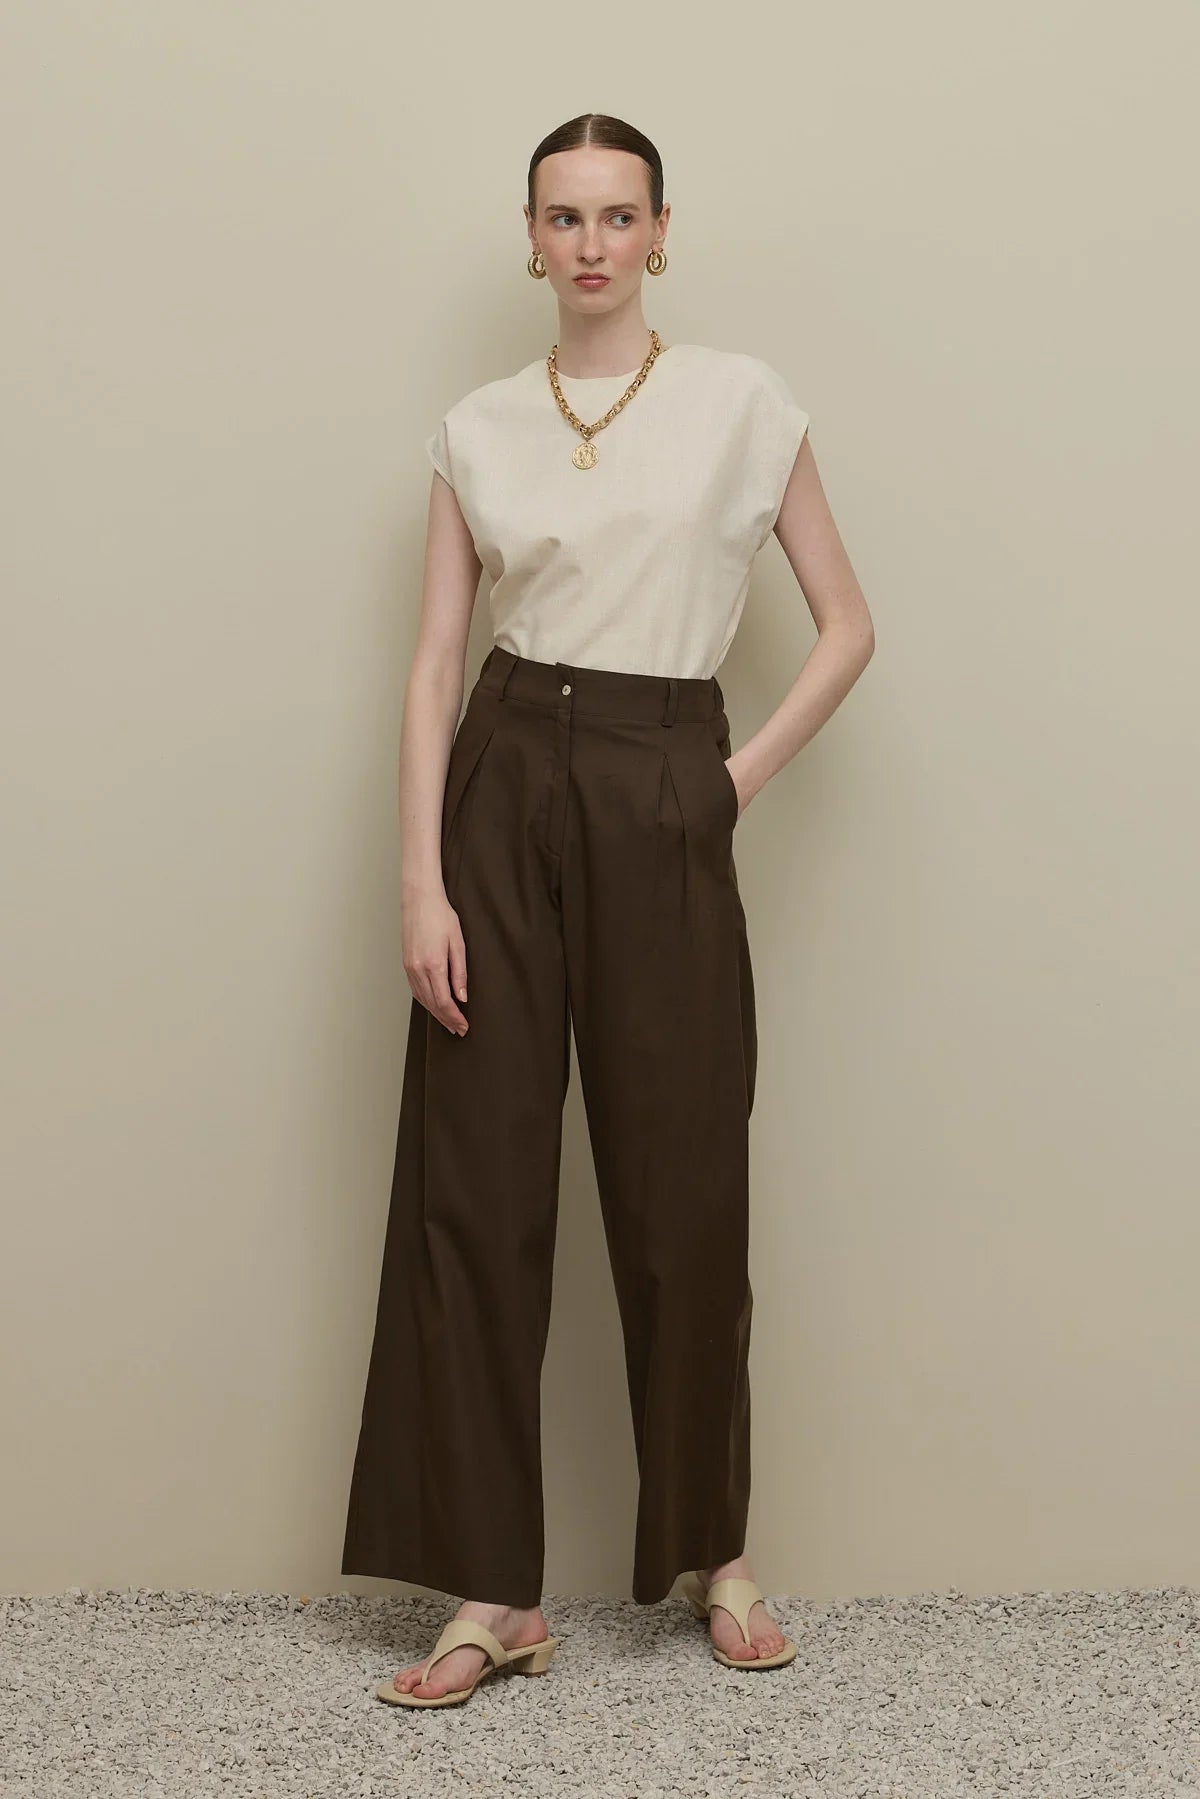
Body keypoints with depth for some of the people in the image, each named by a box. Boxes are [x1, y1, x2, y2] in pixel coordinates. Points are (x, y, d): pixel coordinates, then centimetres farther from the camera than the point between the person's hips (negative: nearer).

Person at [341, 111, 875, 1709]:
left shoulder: (740, 404, 3)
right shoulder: (479, 429, 8)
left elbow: (848, 627, 6)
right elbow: (436, 662, 3)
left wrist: (742, 780, -3)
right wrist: (422, 880, -6)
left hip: (664, 807, -2)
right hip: (507, 792, 2)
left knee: (682, 1189, 3)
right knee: (475, 1184, -2)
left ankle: (715, 1551, 23)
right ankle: (493, 1592, 7)